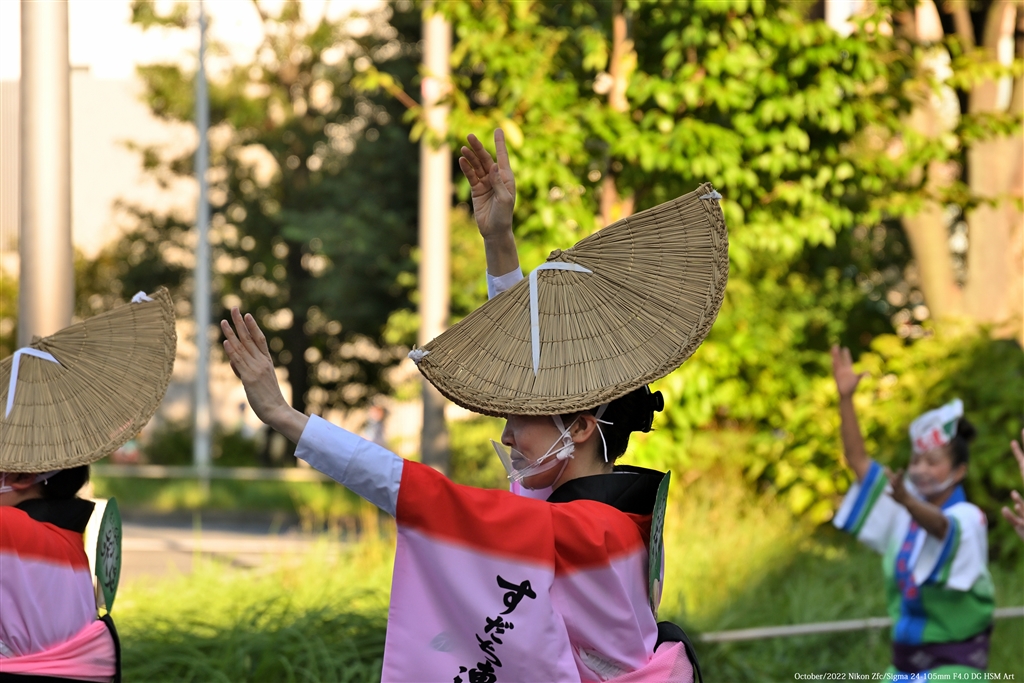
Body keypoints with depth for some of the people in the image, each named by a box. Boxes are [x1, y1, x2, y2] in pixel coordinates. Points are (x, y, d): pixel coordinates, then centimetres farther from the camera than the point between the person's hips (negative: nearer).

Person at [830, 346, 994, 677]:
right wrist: (846, 399, -9)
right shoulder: (906, 511, 7)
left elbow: (940, 525, -37)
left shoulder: (967, 519, -14)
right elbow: (858, 460, 2)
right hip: (905, 658, 7)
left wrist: (906, 502, -58)